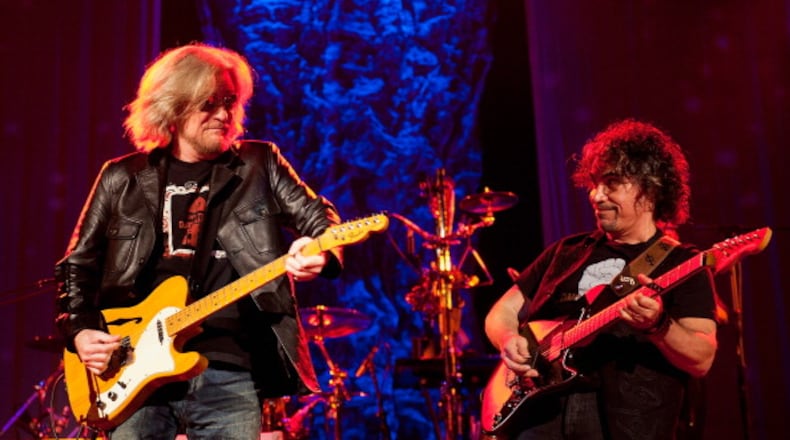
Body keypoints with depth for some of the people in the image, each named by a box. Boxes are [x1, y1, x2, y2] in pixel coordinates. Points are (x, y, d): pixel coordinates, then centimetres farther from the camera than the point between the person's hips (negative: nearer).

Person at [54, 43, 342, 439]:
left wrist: (320, 253, -23)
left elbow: (319, 219, 0)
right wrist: (79, 330, 1)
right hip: (139, 367, 1)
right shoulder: (124, 179, 10)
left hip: (229, 368, -1)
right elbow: (77, 265, 16)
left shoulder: (259, 165, 8)